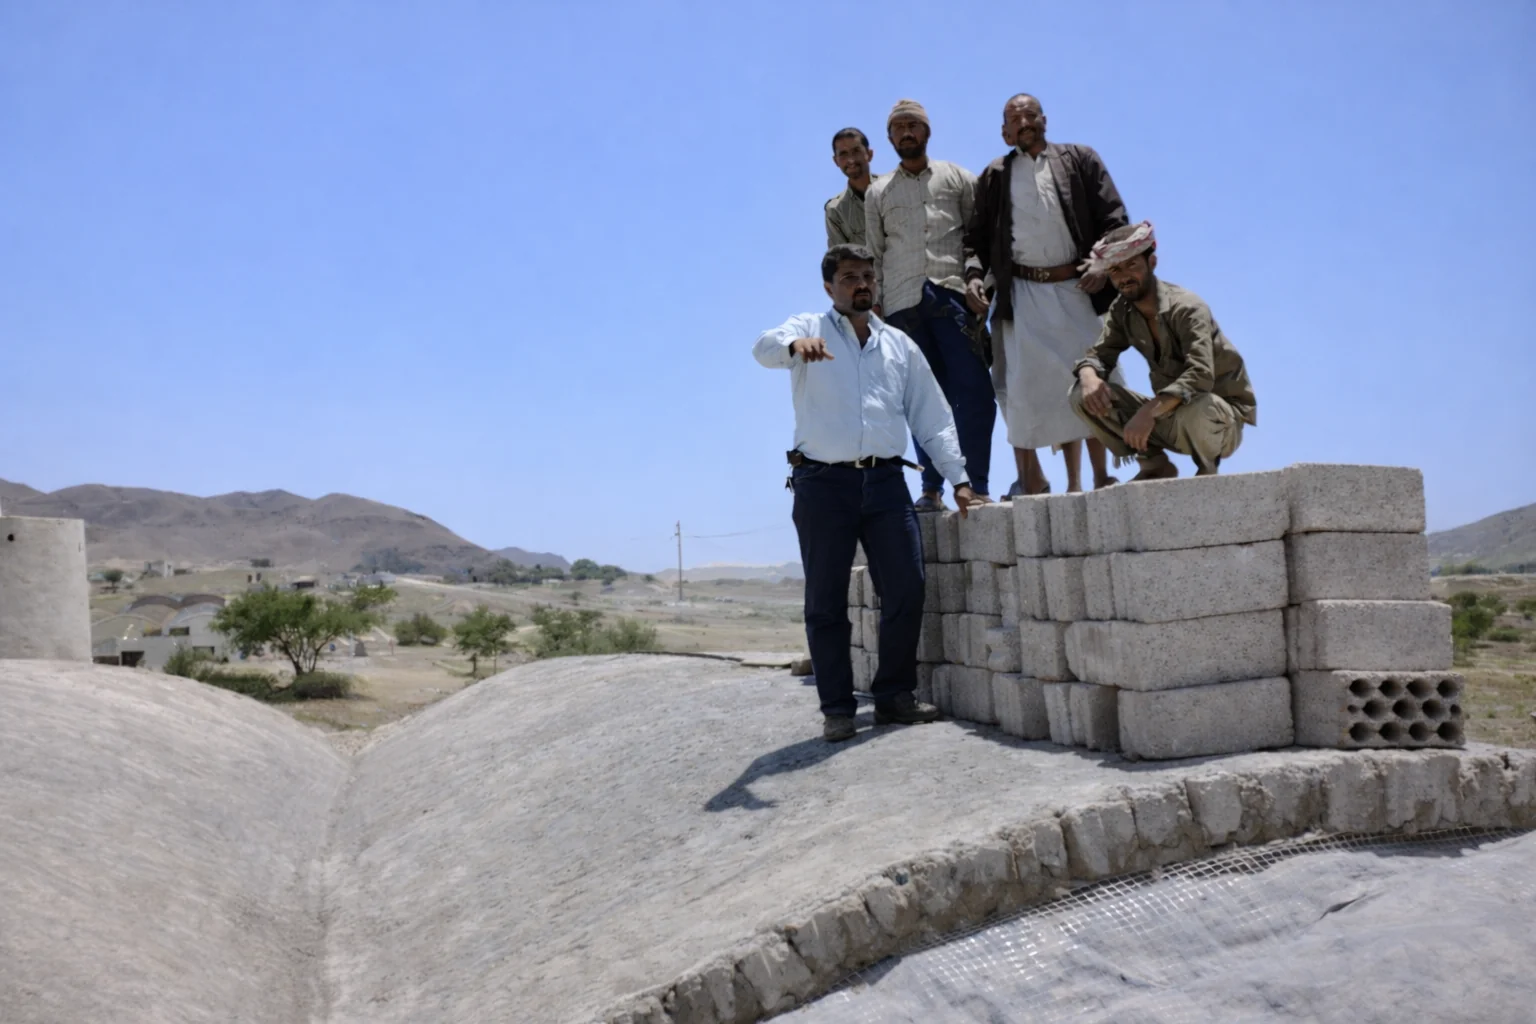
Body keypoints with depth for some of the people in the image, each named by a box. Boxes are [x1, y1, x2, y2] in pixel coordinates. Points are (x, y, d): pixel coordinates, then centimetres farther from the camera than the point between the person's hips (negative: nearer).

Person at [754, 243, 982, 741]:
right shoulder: (809, 328, 8)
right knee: (826, 602, 1)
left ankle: (895, 695, 13)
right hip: (822, 482, -3)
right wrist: (794, 345, -39)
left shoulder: (900, 345, 18)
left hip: (885, 481, 3)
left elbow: (933, 417, 18)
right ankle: (837, 709, 9)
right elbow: (765, 347, -16)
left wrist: (958, 479, 11)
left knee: (906, 589, -2)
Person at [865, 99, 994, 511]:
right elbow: (873, 256, 15)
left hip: (952, 294, -1)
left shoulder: (957, 179, 14)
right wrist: (873, 307, 6)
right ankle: (932, 488, 4)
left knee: (974, 391, -9)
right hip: (903, 302, 1)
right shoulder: (877, 193, 18)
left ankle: (976, 486, -3)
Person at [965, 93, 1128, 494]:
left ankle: (1100, 475, 6)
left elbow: (1112, 218, 5)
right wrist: (974, 274, -4)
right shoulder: (995, 175, 14)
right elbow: (978, 236, 14)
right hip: (1024, 293, 0)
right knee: (1030, 384, -3)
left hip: (1076, 286, 0)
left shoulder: (1079, 160, 12)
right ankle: (1039, 481, 2)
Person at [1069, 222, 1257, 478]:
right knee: (1082, 396, -10)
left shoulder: (1187, 308, -22)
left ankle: (1207, 469, -7)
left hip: (1223, 420, -5)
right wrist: (1089, 376, -25)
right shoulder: (1122, 311, -1)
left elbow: (1200, 375, -35)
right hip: (1170, 414, 6)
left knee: (1193, 409, -43)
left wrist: (1149, 411, -47)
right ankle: (1156, 466, 2)